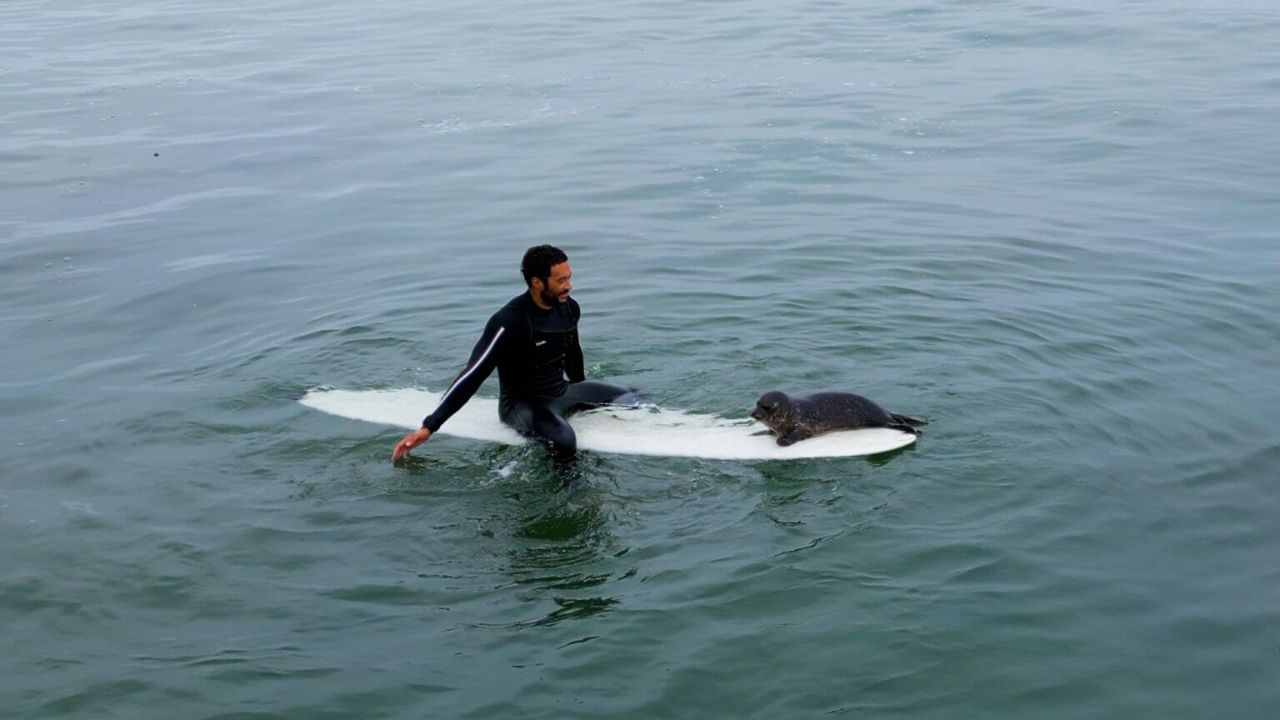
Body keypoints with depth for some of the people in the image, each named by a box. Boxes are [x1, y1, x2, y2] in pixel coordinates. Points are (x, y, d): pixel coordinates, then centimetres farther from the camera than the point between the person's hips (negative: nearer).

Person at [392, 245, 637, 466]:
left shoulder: (569, 308, -2)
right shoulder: (509, 322, -25)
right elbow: (473, 376, -25)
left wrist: (582, 401, 31)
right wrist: (428, 427, -28)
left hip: (561, 393, 8)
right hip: (521, 404, -8)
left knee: (628, 400, 5)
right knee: (563, 440, -35)